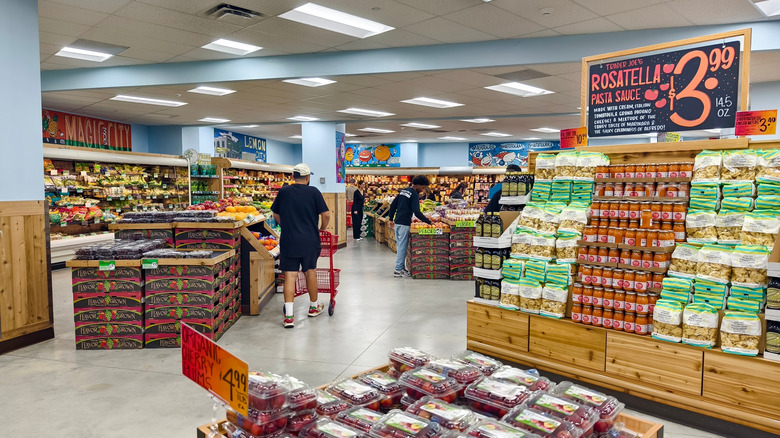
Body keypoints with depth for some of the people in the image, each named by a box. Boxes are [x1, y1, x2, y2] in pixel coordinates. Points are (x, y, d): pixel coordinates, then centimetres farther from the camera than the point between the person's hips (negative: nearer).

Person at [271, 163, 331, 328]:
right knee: (310, 272, 15)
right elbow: (326, 215, -5)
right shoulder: (313, 192, -4)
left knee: (290, 275, 0)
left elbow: (276, 215, 12)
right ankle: (314, 307, 32)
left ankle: (289, 316, -6)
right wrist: (322, 228, 13)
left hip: (288, 240, 1)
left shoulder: (283, 192, 2)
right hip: (310, 240, -1)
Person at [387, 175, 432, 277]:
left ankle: (401, 267, 21)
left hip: (397, 222, 9)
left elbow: (393, 205, 16)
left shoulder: (403, 191, 14)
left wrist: (391, 219, 20)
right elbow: (416, 212, -20)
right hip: (404, 223, -8)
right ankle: (398, 270, 0)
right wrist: (428, 221, -16)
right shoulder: (414, 194, -11)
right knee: (403, 246, -3)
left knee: (400, 245, 14)